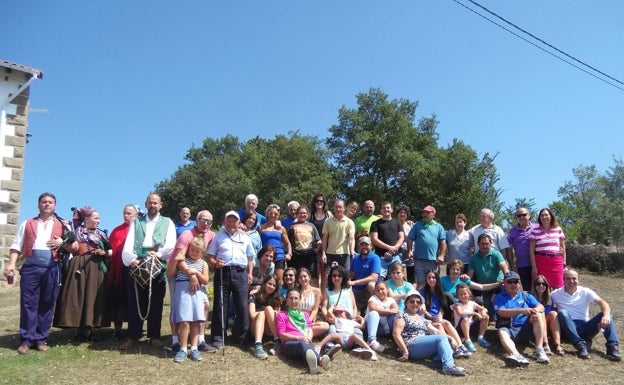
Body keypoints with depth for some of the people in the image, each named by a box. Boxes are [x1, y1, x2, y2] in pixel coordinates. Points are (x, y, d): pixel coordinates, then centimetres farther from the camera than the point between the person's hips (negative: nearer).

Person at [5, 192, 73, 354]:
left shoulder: (62, 225, 13)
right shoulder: (27, 224, 15)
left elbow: (72, 247, 12)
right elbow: (16, 245, 9)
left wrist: (62, 242, -9)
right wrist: (11, 263, -4)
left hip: (52, 269, 0)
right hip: (30, 267, 0)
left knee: (47, 304, 4)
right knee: (28, 303, -1)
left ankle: (41, 339, 12)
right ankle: (26, 340, 4)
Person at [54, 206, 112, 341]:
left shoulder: (101, 234, 14)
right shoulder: (75, 232, 9)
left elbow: (111, 251, 12)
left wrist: (104, 253, -6)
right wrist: (72, 245, -15)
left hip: (95, 269, 2)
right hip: (79, 267, -2)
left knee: (92, 296, -1)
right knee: (77, 296, -4)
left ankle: (88, 329, 5)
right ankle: (80, 330, 2)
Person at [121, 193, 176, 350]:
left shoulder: (167, 223, 13)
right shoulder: (136, 222, 17)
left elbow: (171, 245, 0)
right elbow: (128, 245, 3)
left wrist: (159, 254, -18)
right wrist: (131, 259, -16)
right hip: (137, 265, 1)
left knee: (156, 303, 4)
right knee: (135, 302, 3)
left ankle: (154, 336, 13)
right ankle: (133, 336, 12)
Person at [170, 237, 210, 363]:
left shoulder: (203, 264, 12)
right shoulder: (183, 260, 7)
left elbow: (205, 281, 4)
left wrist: (196, 273, -9)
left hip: (197, 292, 3)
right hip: (183, 290, -3)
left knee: (196, 321, 2)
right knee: (184, 321, -9)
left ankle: (194, 348, 10)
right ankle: (183, 349, 1)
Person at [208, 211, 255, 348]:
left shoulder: (245, 238, 18)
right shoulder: (218, 237, 11)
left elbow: (250, 258, 20)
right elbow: (210, 257, 7)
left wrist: (250, 273, 8)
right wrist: (215, 263, -14)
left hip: (240, 273, 2)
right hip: (223, 272, -1)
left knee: (242, 306, -1)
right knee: (220, 305, 0)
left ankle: (240, 336, 12)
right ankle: (218, 336, 9)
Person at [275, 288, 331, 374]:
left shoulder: (304, 314, 33)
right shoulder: (281, 315, 19)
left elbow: (310, 330, 18)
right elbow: (282, 335, 5)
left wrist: (308, 338, -8)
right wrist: (299, 337, -11)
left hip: (305, 342, 4)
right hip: (289, 343, -3)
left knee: (310, 346, -39)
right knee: (302, 344, -42)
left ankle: (313, 361, -78)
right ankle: (320, 360, -78)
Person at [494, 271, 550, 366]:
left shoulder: (526, 296, 20)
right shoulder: (499, 298, 10)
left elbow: (541, 307, 5)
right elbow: (501, 312, -9)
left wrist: (535, 310, -21)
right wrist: (521, 310, -22)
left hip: (526, 329, 3)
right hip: (509, 329, -2)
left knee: (538, 315, -21)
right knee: (502, 332, -34)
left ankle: (539, 350, -28)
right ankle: (516, 355, -62)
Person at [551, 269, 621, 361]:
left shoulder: (585, 292, 5)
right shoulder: (556, 294, 4)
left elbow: (602, 302, -10)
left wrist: (606, 315, -31)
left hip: (585, 328, 2)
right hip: (569, 329, -2)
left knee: (605, 316, -19)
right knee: (562, 312, -32)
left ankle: (612, 347, -30)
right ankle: (580, 345, -37)